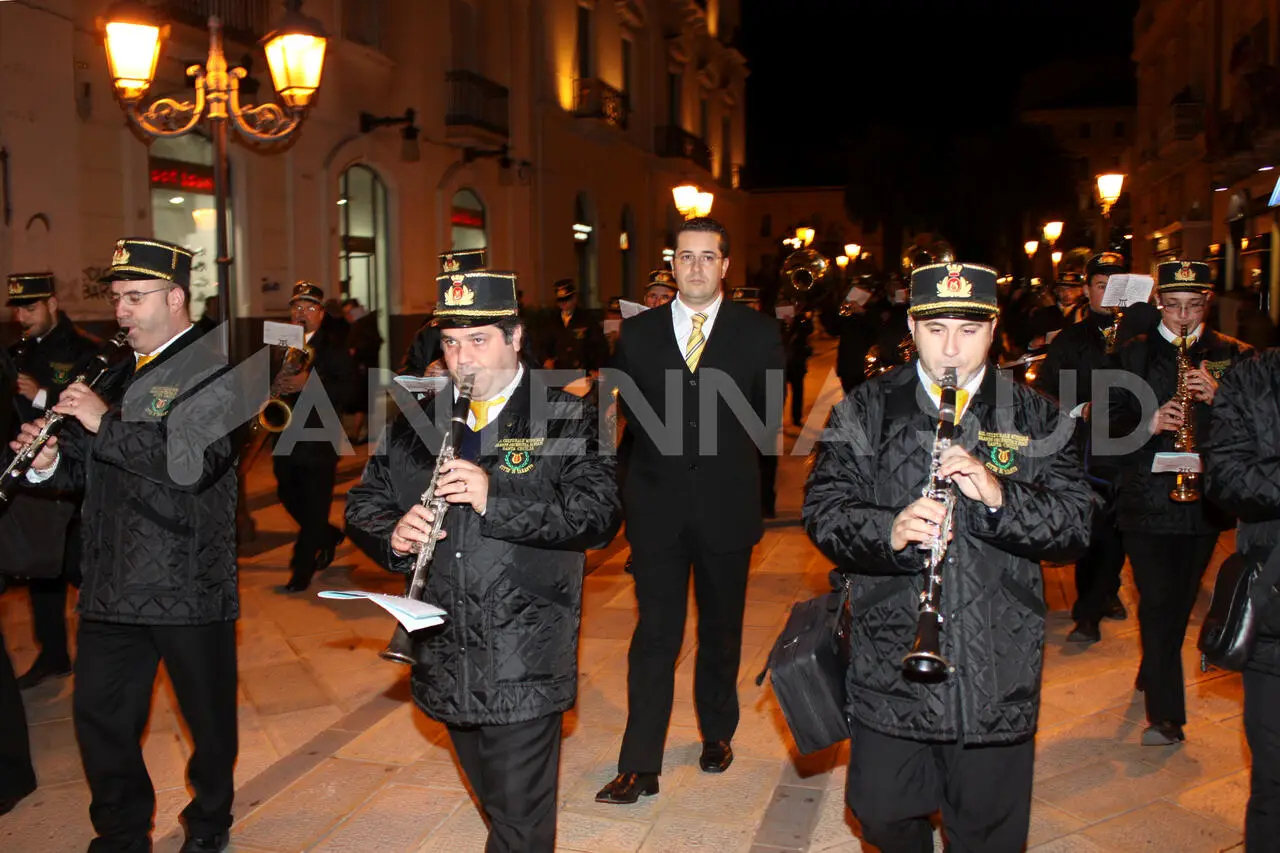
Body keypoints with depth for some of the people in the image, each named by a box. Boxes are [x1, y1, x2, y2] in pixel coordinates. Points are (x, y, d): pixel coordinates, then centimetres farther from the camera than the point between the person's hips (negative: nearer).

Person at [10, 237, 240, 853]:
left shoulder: (214, 375, -9)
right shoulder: (116, 378, 14)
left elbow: (191, 462, -24)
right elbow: (95, 469, 20)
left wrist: (104, 422, -23)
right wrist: (50, 461, -1)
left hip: (188, 588, -6)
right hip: (112, 587, 6)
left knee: (208, 720, 10)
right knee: (99, 716, 12)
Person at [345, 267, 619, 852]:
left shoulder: (564, 419, -5)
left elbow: (599, 516, -15)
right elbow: (363, 504, 12)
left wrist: (497, 500, -25)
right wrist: (393, 535, -12)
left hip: (525, 665, -5)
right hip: (446, 664, 5)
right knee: (496, 803, 22)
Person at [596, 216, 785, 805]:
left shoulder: (759, 333, 0)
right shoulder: (637, 332, 3)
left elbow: (769, 419, 5)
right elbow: (630, 414, 8)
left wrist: (727, 465, 2)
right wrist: (665, 464, 0)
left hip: (726, 507, 0)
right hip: (658, 506, 0)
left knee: (721, 629, 15)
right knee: (655, 635, -1)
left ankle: (717, 733, 36)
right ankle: (640, 767, 4)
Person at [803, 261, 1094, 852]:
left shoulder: (1035, 416, 3)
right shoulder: (865, 410, 2)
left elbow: (1075, 524, -3)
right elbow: (823, 510, -4)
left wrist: (1000, 496, -21)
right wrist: (888, 531, -24)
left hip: (998, 671, 1)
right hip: (889, 665, 0)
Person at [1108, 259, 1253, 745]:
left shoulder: (1233, 356, 7)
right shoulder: (1132, 354, 5)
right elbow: (1108, 420, 1)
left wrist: (1217, 398, -16)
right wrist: (1147, 423, -18)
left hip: (1205, 499, 2)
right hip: (1147, 499, -2)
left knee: (1180, 601, 15)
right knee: (1158, 604, -5)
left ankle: (1153, 677, 38)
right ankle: (1165, 713, 1)